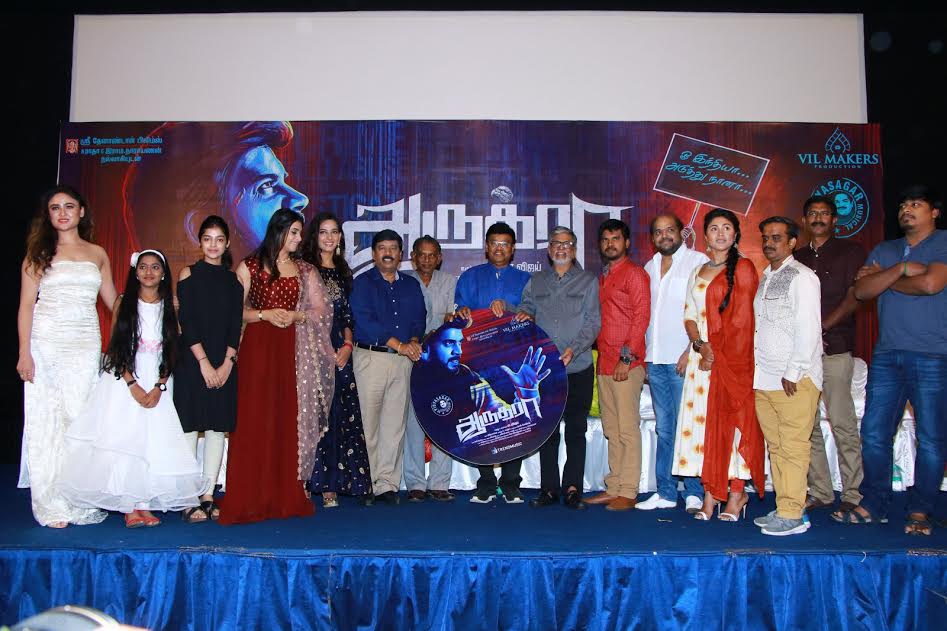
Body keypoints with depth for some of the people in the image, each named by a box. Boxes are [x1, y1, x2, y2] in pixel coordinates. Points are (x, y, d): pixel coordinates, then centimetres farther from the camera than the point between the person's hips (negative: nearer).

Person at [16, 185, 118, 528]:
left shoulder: (97, 254, 13)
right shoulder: (39, 253, 5)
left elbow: (113, 301, 19)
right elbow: (26, 305, 0)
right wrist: (24, 352, -7)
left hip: (85, 345, 2)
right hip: (46, 342, -2)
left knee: (82, 419, -1)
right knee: (46, 419, 0)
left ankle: (80, 502, 6)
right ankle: (51, 506, 8)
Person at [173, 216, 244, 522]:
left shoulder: (233, 280, 10)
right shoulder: (188, 274, 3)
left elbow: (236, 326, 5)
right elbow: (186, 322, -5)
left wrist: (227, 363, -8)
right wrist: (204, 362, -13)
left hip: (223, 363, 3)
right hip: (192, 360, -3)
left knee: (217, 428, 4)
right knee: (190, 427, -3)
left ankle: (208, 497, 10)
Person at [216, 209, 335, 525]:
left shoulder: (303, 270, 14)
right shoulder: (250, 266, 6)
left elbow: (321, 310, 9)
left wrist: (296, 315, -8)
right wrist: (265, 314, -13)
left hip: (292, 350, 3)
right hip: (258, 348, -2)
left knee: (290, 420, 1)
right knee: (255, 420, -4)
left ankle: (288, 497, 8)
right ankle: (251, 499, 2)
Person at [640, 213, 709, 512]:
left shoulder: (698, 261, -1)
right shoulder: (649, 268, 18)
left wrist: (691, 350, -14)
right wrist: (643, 356, 14)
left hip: (684, 360, -5)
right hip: (655, 360, 6)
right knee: (664, 429, 9)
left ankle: (695, 493, 5)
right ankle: (665, 493, 14)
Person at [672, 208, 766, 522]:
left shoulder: (743, 268, -1)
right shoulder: (697, 273, 17)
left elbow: (741, 319, -8)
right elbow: (689, 316, 10)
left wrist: (717, 354, -10)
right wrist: (699, 345, -8)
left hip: (733, 358, -5)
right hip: (702, 355, 5)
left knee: (732, 420, -4)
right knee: (704, 422, 3)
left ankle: (736, 494, 5)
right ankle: (710, 494, 10)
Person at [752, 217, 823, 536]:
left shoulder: (802, 277, -5)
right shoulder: (765, 277, 18)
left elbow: (808, 330, -12)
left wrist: (792, 373, -14)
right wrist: (758, 370, 9)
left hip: (795, 380, -7)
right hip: (764, 377, 7)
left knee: (793, 446, -4)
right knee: (776, 446, 9)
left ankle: (792, 515, 1)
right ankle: (783, 508, 17)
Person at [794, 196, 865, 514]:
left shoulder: (850, 251, 7)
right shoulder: (796, 258, 19)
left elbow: (854, 296, -3)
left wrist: (821, 326, -13)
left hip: (835, 349, -4)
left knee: (843, 424, -5)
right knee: (806, 425, 4)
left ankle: (852, 496, 2)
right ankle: (819, 492, 12)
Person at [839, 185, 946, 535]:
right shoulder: (884, 250, 17)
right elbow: (861, 291, 3)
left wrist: (883, 279, -1)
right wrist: (901, 268, -9)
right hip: (887, 355, 5)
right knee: (874, 434, 4)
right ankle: (873, 505, 15)